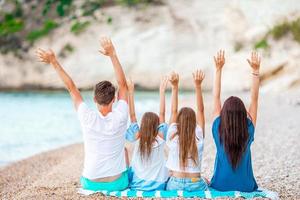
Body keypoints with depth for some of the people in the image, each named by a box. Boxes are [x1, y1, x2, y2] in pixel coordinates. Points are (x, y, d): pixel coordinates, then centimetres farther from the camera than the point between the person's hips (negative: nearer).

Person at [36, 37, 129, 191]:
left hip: (91, 183, 1)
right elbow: (123, 84, -9)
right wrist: (112, 55, -8)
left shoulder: (88, 118, -18)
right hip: (118, 183, -1)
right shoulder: (120, 117, -18)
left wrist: (54, 62, -2)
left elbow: (71, 88, -7)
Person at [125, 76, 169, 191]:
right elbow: (162, 114, -5)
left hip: (137, 185, 1)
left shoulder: (137, 137, -7)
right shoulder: (160, 137, -9)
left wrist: (131, 92, -7)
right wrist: (162, 91, -5)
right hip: (158, 185, -1)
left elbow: (132, 115, -4)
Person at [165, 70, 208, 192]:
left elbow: (173, 111, -1)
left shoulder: (173, 136, -6)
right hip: (195, 185, 0)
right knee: (205, 181, 35)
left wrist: (175, 87, -6)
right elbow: (201, 110, -3)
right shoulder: (198, 137, -6)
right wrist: (198, 86, -7)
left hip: (175, 185, 0)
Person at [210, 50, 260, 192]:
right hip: (246, 187, 1)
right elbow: (254, 99, -7)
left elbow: (216, 97, -8)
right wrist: (255, 70, -8)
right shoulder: (249, 130, -12)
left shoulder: (218, 129, -13)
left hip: (221, 186, -1)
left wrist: (218, 69, -8)